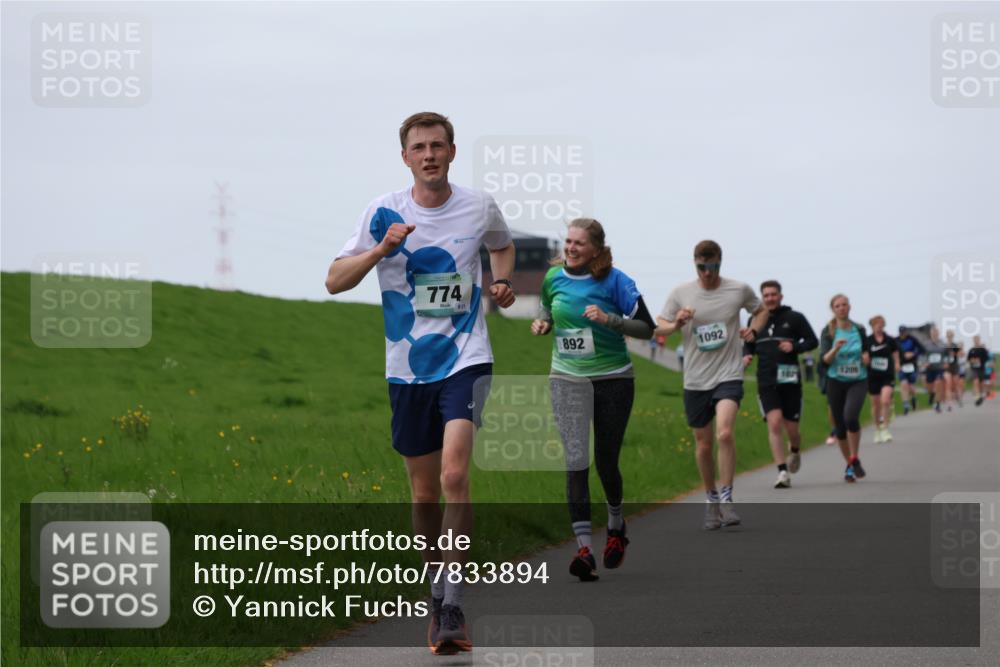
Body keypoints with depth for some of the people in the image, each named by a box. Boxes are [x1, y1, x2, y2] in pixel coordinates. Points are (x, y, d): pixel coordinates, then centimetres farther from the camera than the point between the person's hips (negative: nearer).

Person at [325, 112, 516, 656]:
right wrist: (381, 249, -18)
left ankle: (453, 605, -20)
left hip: (465, 360, -2)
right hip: (408, 367, 2)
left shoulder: (479, 207, 2)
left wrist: (502, 281, 4)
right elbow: (334, 280, -2)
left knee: (454, 473, -21)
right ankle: (437, 595, 28)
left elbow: (503, 245, 25)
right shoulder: (384, 212, -1)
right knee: (424, 492, 9)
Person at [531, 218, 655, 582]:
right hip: (568, 379, 2)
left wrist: (608, 319, -24)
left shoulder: (614, 281, -10)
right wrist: (542, 323, 0)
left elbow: (646, 328, -10)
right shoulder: (554, 276, 1)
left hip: (613, 379, -2)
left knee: (606, 462, 8)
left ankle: (616, 527, 38)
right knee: (576, 461, -13)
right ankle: (584, 548, -17)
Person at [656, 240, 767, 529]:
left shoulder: (739, 290, -1)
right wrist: (676, 324, -15)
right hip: (695, 380, 2)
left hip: (729, 376, -2)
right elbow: (659, 326, 6)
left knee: (724, 433, -23)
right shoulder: (681, 293, -1)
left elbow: (761, 310, 19)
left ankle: (727, 499, -13)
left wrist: (753, 330, -1)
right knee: (703, 445, 9)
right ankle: (711, 499, 29)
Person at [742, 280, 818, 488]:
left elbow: (812, 341, 5)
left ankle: (795, 451, 41)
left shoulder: (794, 318, 1)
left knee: (791, 429, 4)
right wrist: (746, 355, 0)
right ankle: (783, 473, -15)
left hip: (790, 381, -1)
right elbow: (748, 345, 23)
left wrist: (795, 347, -14)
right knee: (774, 423, -16)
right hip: (766, 383, 1)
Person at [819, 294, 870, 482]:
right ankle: (849, 465, 22)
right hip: (836, 382, 1)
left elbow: (866, 353, 17)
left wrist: (866, 358, -5)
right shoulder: (828, 331, -1)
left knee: (851, 415, -25)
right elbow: (825, 360, -9)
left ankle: (855, 460, -10)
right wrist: (836, 348, -27)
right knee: (840, 426, 4)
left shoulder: (859, 330, 4)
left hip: (858, 381, 0)